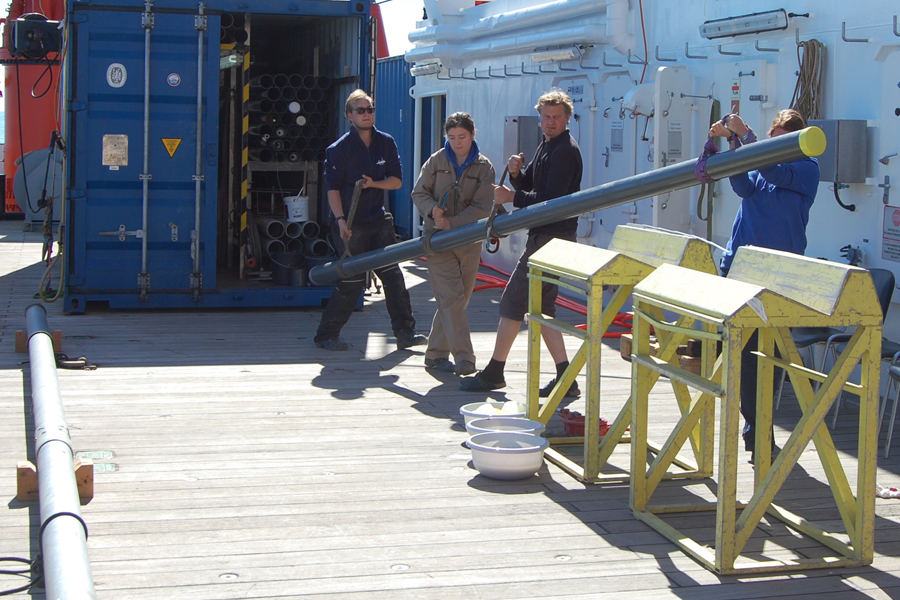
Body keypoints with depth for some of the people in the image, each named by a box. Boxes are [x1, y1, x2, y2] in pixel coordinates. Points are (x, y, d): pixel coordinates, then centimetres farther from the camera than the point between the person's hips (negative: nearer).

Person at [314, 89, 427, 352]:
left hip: (378, 221, 5)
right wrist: (340, 220, -23)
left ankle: (405, 332, 7)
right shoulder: (339, 148, -7)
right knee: (352, 282, -4)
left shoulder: (386, 143, 7)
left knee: (393, 276, 1)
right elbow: (333, 189, -11)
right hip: (351, 224, -5)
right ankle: (327, 335, 10)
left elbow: (397, 180, 7)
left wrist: (373, 183, -12)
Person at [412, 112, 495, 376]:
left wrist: (453, 222, -16)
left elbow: (483, 207, -5)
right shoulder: (436, 161, 4)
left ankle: (436, 354, 19)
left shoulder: (484, 167, 2)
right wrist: (432, 210, -16)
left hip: (469, 241, 2)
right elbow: (419, 192, 5)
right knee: (452, 297, -12)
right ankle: (464, 358, -17)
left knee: (457, 300, 6)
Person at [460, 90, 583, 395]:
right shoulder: (547, 146, 18)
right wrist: (517, 173, -3)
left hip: (552, 237, -11)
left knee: (513, 302, -6)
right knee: (541, 307, 11)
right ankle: (565, 378, 11)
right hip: (543, 235, 11)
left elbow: (551, 200, -21)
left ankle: (494, 372, 2)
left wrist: (512, 197, -15)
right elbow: (529, 186, 18)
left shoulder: (565, 151, -14)